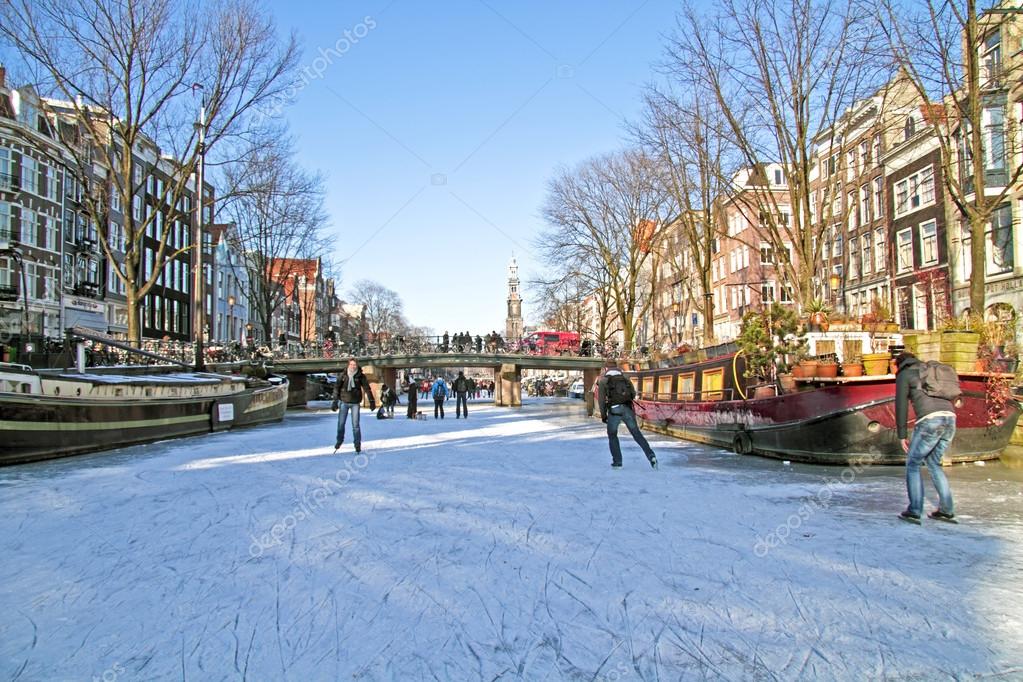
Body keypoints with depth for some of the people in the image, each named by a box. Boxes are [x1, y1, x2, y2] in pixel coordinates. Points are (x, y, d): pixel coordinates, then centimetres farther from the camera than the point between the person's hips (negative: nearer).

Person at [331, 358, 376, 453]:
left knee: (355, 425, 0)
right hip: (344, 402, 1)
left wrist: (372, 401, -6)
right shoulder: (343, 376, -4)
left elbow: (367, 388, -3)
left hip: (355, 403, -1)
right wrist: (335, 401, -6)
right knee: (341, 423, 7)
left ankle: (358, 445, 10)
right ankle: (339, 440, 30)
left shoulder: (361, 376, -6)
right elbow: (337, 387, -1)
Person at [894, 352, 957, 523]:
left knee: (913, 463, 8)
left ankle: (914, 511, 4)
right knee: (933, 462, 23)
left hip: (930, 420, -7)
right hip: (950, 419, 7)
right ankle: (946, 509, 19)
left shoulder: (904, 375, 10)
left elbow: (901, 406, 3)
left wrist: (902, 436, 7)